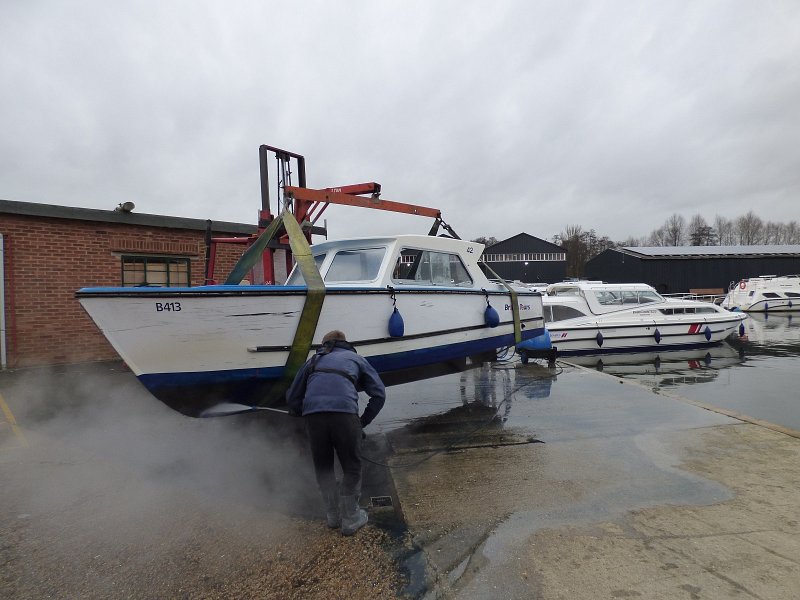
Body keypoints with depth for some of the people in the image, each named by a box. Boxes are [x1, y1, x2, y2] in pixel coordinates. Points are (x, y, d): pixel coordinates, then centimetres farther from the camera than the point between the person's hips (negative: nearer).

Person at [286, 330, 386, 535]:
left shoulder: (314, 360, 32)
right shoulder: (356, 358, 27)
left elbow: (292, 397, 30)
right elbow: (379, 394, 18)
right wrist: (364, 421, 25)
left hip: (313, 414, 2)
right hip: (345, 413, -2)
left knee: (322, 466, 23)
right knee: (351, 467, 17)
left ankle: (333, 514, 34)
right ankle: (350, 518, 26)